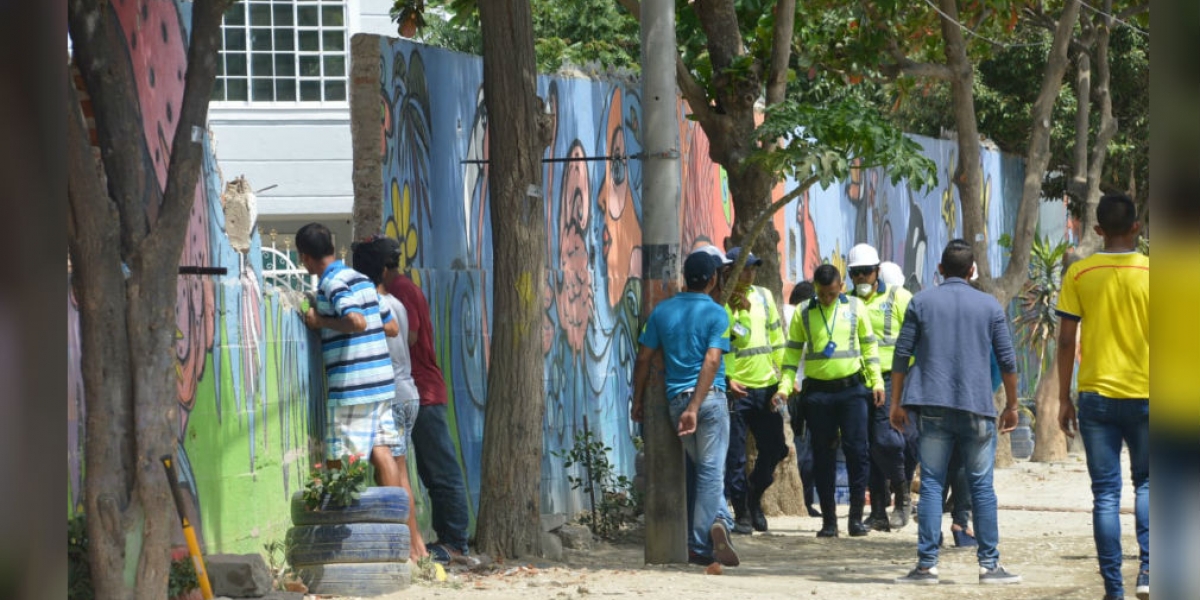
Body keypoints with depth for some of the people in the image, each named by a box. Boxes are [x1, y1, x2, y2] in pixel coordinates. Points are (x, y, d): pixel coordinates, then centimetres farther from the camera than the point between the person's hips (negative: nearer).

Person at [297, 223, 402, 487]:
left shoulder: (331, 283, -11)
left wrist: (321, 321, -11)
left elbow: (357, 321, -26)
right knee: (381, 452, 7)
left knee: (350, 461, -4)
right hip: (382, 383, 8)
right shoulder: (362, 279, 16)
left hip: (351, 386, -8)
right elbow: (391, 325, 22)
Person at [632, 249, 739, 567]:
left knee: (701, 468, 17)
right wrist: (695, 407, -18)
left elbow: (644, 358, 9)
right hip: (710, 398, -4)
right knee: (711, 470, -6)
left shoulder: (663, 311, 9)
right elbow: (711, 361, -14)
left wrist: (638, 399, 18)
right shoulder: (716, 314, -3)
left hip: (676, 398, 4)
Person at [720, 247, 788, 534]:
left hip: (766, 386, 5)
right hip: (735, 390, -5)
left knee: (774, 449, 8)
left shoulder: (763, 296, 11)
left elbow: (777, 338, 17)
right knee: (735, 456, -1)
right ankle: (741, 513, 8)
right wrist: (727, 379, -22)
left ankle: (754, 496, 31)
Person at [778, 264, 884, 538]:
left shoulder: (855, 307, 4)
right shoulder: (803, 312, 4)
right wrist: (785, 385, -3)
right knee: (822, 454, 4)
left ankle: (856, 517, 1)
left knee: (856, 450, -5)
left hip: (852, 389, -1)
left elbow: (869, 345, 11)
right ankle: (828, 519, 10)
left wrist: (876, 381, 6)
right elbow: (793, 351, 7)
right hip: (817, 391, 1)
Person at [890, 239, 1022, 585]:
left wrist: (896, 403, 8)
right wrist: (1011, 406, 15)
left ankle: (927, 565, -3)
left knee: (931, 484, 2)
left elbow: (901, 354, 2)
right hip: (976, 408, 0)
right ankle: (989, 564, 5)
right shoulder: (990, 306, 5)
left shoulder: (921, 303, 5)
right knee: (981, 486, 5)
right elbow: (1007, 361, 5)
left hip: (932, 408, 0)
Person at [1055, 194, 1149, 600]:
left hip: (1096, 396, 0)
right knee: (1146, 485, 15)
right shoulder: (1151, 272, -3)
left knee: (1105, 494, 4)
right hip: (1145, 394, 0)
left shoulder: (1080, 274, -2)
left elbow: (1065, 341, -2)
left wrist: (1064, 399, 6)